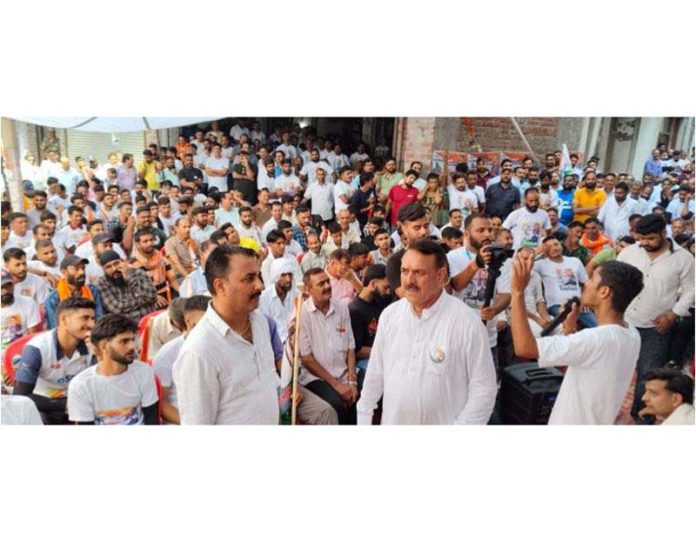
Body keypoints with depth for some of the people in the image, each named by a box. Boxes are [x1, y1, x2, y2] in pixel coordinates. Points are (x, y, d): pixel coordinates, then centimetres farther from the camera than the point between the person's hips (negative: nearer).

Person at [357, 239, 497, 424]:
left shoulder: (467, 322, -18)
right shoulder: (389, 314, -3)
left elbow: (483, 389, -14)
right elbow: (375, 374, 5)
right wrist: (363, 419, 5)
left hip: (444, 422, -4)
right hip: (392, 421, 4)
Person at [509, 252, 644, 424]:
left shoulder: (597, 339, -31)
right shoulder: (632, 336, -3)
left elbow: (524, 347, -35)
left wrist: (518, 290, -33)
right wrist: (570, 327, -6)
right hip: (598, 422, 8)